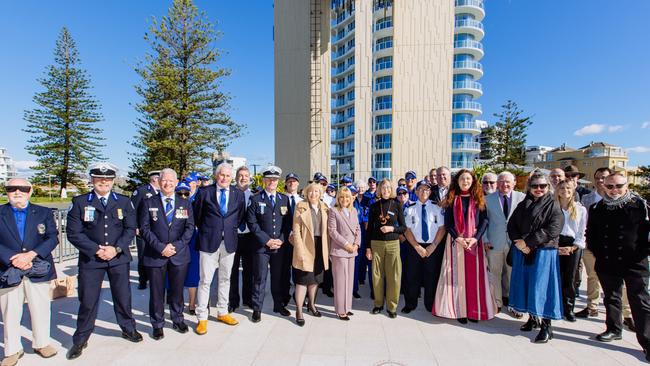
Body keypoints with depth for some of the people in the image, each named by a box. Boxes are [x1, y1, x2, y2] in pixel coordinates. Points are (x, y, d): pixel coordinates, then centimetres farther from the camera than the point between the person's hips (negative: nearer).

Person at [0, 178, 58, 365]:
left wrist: (31, 254, -15)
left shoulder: (44, 213, 4)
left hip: (38, 271, 0)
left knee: (41, 310, 10)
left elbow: (53, 238, -2)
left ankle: (41, 344, 27)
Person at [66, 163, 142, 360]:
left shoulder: (124, 202, 2)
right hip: (90, 259, -1)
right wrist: (96, 250, -15)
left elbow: (130, 229, -1)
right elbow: (74, 233, -6)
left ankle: (128, 328, 34)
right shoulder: (79, 202, -1)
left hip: (119, 258, 1)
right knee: (88, 300, 7)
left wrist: (116, 249, -14)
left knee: (123, 296, 12)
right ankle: (80, 339, 28)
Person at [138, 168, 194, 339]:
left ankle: (178, 320, 31)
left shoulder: (185, 204, 6)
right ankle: (158, 324, 26)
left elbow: (190, 228, 1)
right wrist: (160, 247, -15)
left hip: (179, 255, 1)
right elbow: (144, 229, -4)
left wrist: (176, 245, -12)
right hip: (155, 255, -1)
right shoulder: (148, 203, 2)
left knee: (177, 290, 13)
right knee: (156, 292, 8)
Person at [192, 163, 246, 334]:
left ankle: (222, 312, 28)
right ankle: (202, 318, 14)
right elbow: (196, 215, 8)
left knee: (225, 279, 14)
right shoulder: (204, 192, -2)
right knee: (205, 280, 2)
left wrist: (232, 229, 10)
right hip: (209, 242, -3)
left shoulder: (238, 194, 4)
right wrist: (205, 231, 10)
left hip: (229, 242, 3)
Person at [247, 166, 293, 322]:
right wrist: (266, 240, -12)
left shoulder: (284, 199, 9)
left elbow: (288, 222, 7)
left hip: (280, 245, 3)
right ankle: (257, 309, 18)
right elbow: (252, 223, -6)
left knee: (278, 277, 13)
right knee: (259, 278, 4)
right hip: (261, 245, -3)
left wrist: (281, 240, -5)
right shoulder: (255, 199, 0)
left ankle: (279, 305, 29)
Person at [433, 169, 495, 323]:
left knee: (474, 275, 3)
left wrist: (475, 238, -13)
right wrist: (457, 238, -13)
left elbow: (484, 220, 0)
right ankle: (459, 310, 6)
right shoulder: (451, 199, 5)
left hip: (474, 241, 1)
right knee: (457, 275, 0)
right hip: (456, 241, -1)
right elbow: (447, 223, 0)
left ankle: (474, 310, 12)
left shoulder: (478, 199, 7)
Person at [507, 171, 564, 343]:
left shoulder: (553, 206, -4)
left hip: (544, 252, -5)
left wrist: (526, 242, -16)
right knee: (525, 284, 11)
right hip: (522, 251, 5)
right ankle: (533, 318, 27)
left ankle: (546, 325, 10)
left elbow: (551, 231, -15)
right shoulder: (522, 205, 10)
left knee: (541, 286, -3)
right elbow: (511, 225, 7)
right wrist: (518, 242, -11)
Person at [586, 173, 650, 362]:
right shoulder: (597, 208, 5)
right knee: (611, 298, 16)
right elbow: (590, 234, 13)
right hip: (607, 264, 3)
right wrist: (597, 252, 5)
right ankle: (613, 329, 31)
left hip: (634, 263, -3)